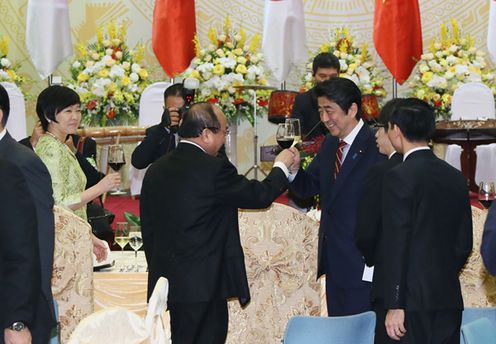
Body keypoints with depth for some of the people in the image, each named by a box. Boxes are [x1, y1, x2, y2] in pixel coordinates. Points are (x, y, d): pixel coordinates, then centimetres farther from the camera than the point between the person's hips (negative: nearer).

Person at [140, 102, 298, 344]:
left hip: (163, 281, 7)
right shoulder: (214, 169, -14)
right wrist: (282, 166, 14)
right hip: (204, 285, -7)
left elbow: (148, 230, 13)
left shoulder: (156, 170, 8)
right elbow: (260, 195, -4)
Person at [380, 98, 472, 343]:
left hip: (414, 298, -6)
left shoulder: (400, 177, -9)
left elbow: (396, 244, -13)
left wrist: (394, 305, -12)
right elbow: (464, 243, 13)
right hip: (450, 298, 6)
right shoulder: (455, 177, 9)